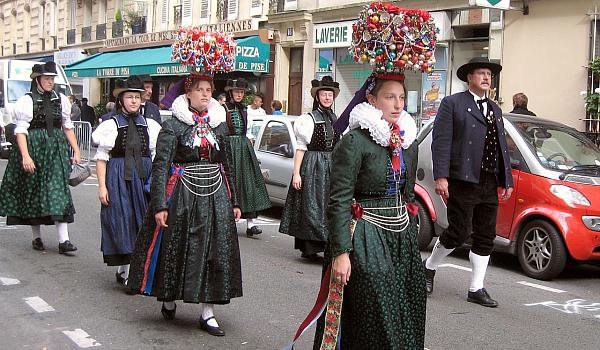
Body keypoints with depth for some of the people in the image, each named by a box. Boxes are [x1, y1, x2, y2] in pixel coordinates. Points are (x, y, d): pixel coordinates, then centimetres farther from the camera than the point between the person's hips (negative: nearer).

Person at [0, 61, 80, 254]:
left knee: (59, 190, -7)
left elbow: (67, 127, 15)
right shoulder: (26, 101, -6)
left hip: (56, 151, 3)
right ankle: (36, 237, 22)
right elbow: (21, 131, -10)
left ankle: (63, 240, -10)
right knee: (33, 192, 7)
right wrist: (25, 156, -20)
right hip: (33, 149, -3)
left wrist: (76, 151, 9)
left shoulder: (61, 100, 8)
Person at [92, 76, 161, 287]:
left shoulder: (149, 125, 9)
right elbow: (101, 158, -2)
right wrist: (102, 186, -8)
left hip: (144, 178, 3)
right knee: (122, 221, -1)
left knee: (143, 222, 5)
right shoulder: (111, 125, -2)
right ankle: (124, 270, 10)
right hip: (119, 178, -3)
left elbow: (156, 156, 13)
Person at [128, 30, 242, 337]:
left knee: (215, 251, 3)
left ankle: (207, 313, 12)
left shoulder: (219, 124, 9)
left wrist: (233, 201, 14)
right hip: (182, 194, -4)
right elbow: (160, 165, -10)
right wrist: (159, 205, -18)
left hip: (215, 195, 4)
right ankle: (168, 299, 30)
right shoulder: (173, 126, -5)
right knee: (176, 249, 6)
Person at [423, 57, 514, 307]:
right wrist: (441, 177, -18)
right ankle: (429, 267, 19)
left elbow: (502, 147, 20)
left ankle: (476, 289, 15)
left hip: (490, 184, 7)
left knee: (485, 238, 7)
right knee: (459, 233, -6)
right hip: (463, 182, -7)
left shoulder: (495, 110, 20)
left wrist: (507, 180, 13)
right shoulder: (453, 103, -1)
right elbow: (440, 141, -9)